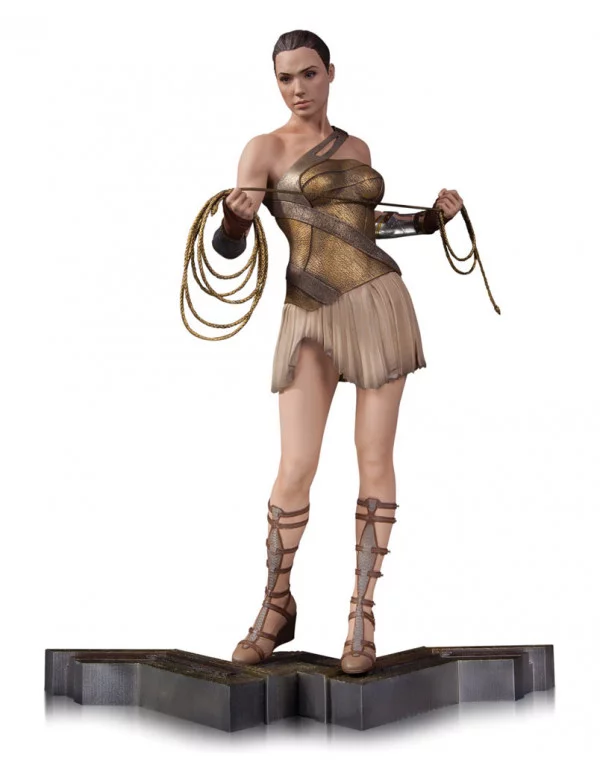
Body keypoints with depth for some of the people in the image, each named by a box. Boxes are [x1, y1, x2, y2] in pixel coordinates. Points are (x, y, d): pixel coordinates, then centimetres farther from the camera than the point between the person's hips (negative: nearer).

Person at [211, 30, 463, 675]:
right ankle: (276, 608, 17)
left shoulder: (357, 149, 15)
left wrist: (431, 218, 19)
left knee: (374, 460, 0)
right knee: (296, 468, -4)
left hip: (379, 305, 3)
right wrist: (235, 217, -29)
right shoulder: (265, 148, 2)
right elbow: (227, 246, -8)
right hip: (310, 318, -3)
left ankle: (362, 615, 11)